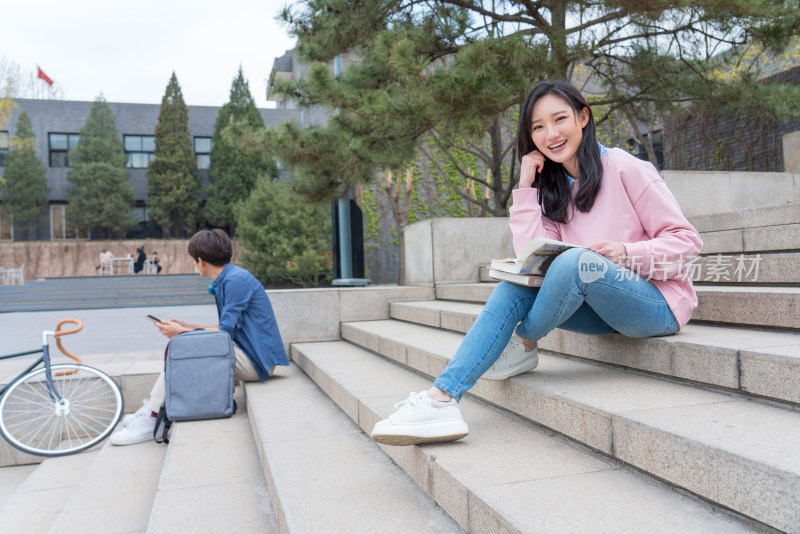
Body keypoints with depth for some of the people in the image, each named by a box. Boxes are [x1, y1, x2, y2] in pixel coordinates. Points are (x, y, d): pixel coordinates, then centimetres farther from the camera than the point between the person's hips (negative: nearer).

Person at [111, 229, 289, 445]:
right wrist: (189, 326, 20)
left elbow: (226, 332, -19)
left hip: (255, 362, -10)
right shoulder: (227, 280, 15)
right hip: (251, 359, 10)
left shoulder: (236, 280, -15)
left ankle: (150, 419, -10)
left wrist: (182, 332, -10)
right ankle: (151, 409, 9)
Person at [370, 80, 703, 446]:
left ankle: (523, 345, -8)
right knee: (513, 290, -18)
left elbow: (686, 241, -7)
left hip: (658, 303, -5)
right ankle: (441, 400, -27)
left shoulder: (625, 169, -7)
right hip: (603, 310, 6)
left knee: (576, 261, -34)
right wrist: (526, 186, -6)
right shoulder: (554, 189, 10)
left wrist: (625, 253, -24)